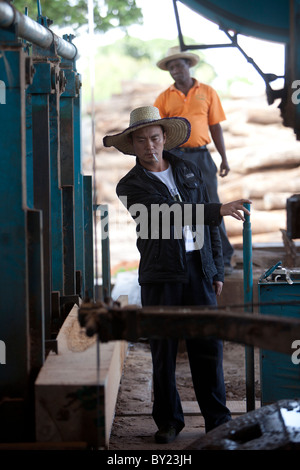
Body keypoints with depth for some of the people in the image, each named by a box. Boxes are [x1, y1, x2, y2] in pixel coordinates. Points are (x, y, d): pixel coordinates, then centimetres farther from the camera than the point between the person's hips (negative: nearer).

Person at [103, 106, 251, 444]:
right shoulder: (130, 185, -2)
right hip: (160, 274, -3)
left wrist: (216, 270, 11)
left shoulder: (189, 172, 13)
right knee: (163, 350, 3)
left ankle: (217, 419, 11)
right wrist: (218, 210, -27)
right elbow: (168, 212, -18)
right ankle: (168, 420, 17)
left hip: (198, 270, 3)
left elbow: (207, 223, 16)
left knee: (208, 346, 1)